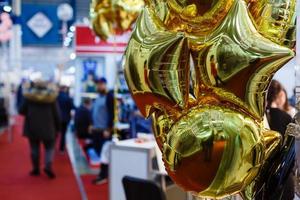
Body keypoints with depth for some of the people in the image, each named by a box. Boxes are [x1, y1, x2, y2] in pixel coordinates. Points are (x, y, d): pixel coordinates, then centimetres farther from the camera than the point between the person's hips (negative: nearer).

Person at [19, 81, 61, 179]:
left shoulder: (29, 96, -5)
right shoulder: (51, 97, -7)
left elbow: (21, 111, 2)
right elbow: (56, 114, -4)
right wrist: (57, 128, 7)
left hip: (32, 128, 1)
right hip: (48, 128, -1)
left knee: (34, 148, 13)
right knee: (49, 148, 10)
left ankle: (36, 169, 18)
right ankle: (48, 166, -7)